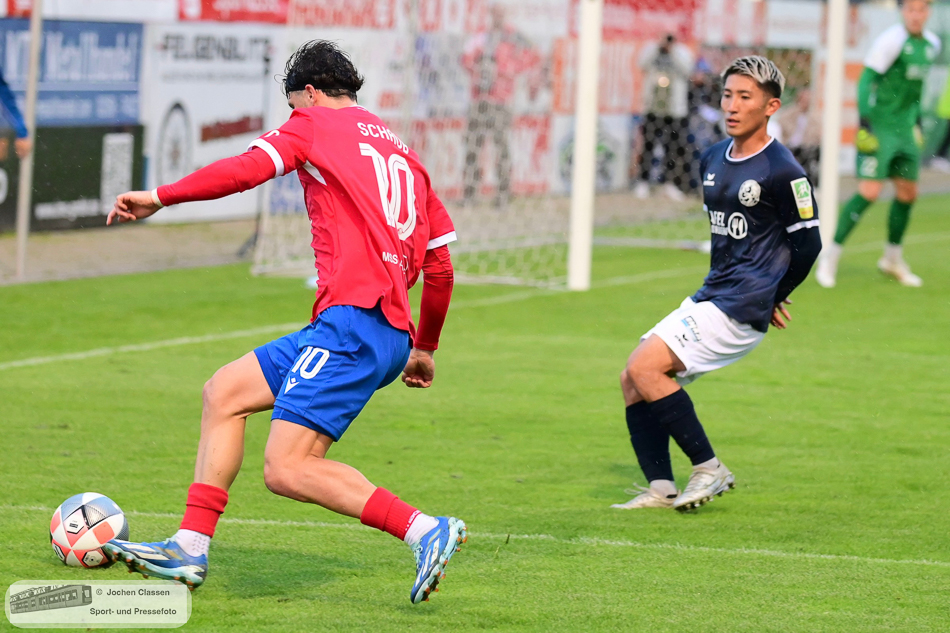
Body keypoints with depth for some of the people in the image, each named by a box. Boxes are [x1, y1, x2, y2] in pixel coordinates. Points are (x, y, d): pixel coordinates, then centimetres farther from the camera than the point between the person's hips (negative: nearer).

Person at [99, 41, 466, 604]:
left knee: (287, 469, -15)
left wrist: (161, 197, 0)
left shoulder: (316, 122, 6)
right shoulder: (402, 153, 25)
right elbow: (440, 266, 24)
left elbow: (248, 169, -9)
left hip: (353, 318, -9)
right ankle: (190, 548, 14)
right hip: (393, 333, 9)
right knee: (225, 392, 16)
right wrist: (425, 349, 35)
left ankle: (426, 531, -20)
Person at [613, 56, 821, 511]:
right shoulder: (713, 159, 12)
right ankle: (661, 489, 3)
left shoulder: (781, 171, -13)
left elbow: (807, 242, -9)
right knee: (632, 380, 3)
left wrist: (771, 299, 0)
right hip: (708, 298, 9)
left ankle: (709, 469, -10)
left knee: (645, 367, -18)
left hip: (742, 306, -9)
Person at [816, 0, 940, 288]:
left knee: (908, 192, 10)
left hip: (904, 127, 8)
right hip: (879, 126, -8)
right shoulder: (892, 40, -15)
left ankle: (893, 259, 28)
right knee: (870, 191, -14)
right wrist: (865, 122, -23)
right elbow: (866, 80, -17)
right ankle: (831, 256, -5)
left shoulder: (931, 44, 9)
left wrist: (918, 122, 23)